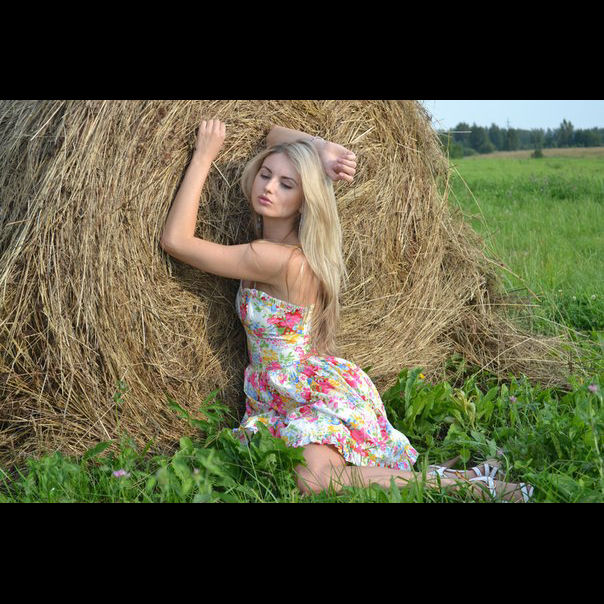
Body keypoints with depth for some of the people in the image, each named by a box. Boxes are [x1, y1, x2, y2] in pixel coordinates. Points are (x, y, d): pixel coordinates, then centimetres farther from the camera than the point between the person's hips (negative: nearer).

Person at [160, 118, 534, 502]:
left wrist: (204, 157, -12)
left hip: (323, 393, -10)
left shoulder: (275, 259, -21)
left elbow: (176, 240, -16)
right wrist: (322, 148, -4)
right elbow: (277, 135, 16)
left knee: (316, 478, -34)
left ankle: (456, 482, -20)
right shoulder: (284, 236, 4)